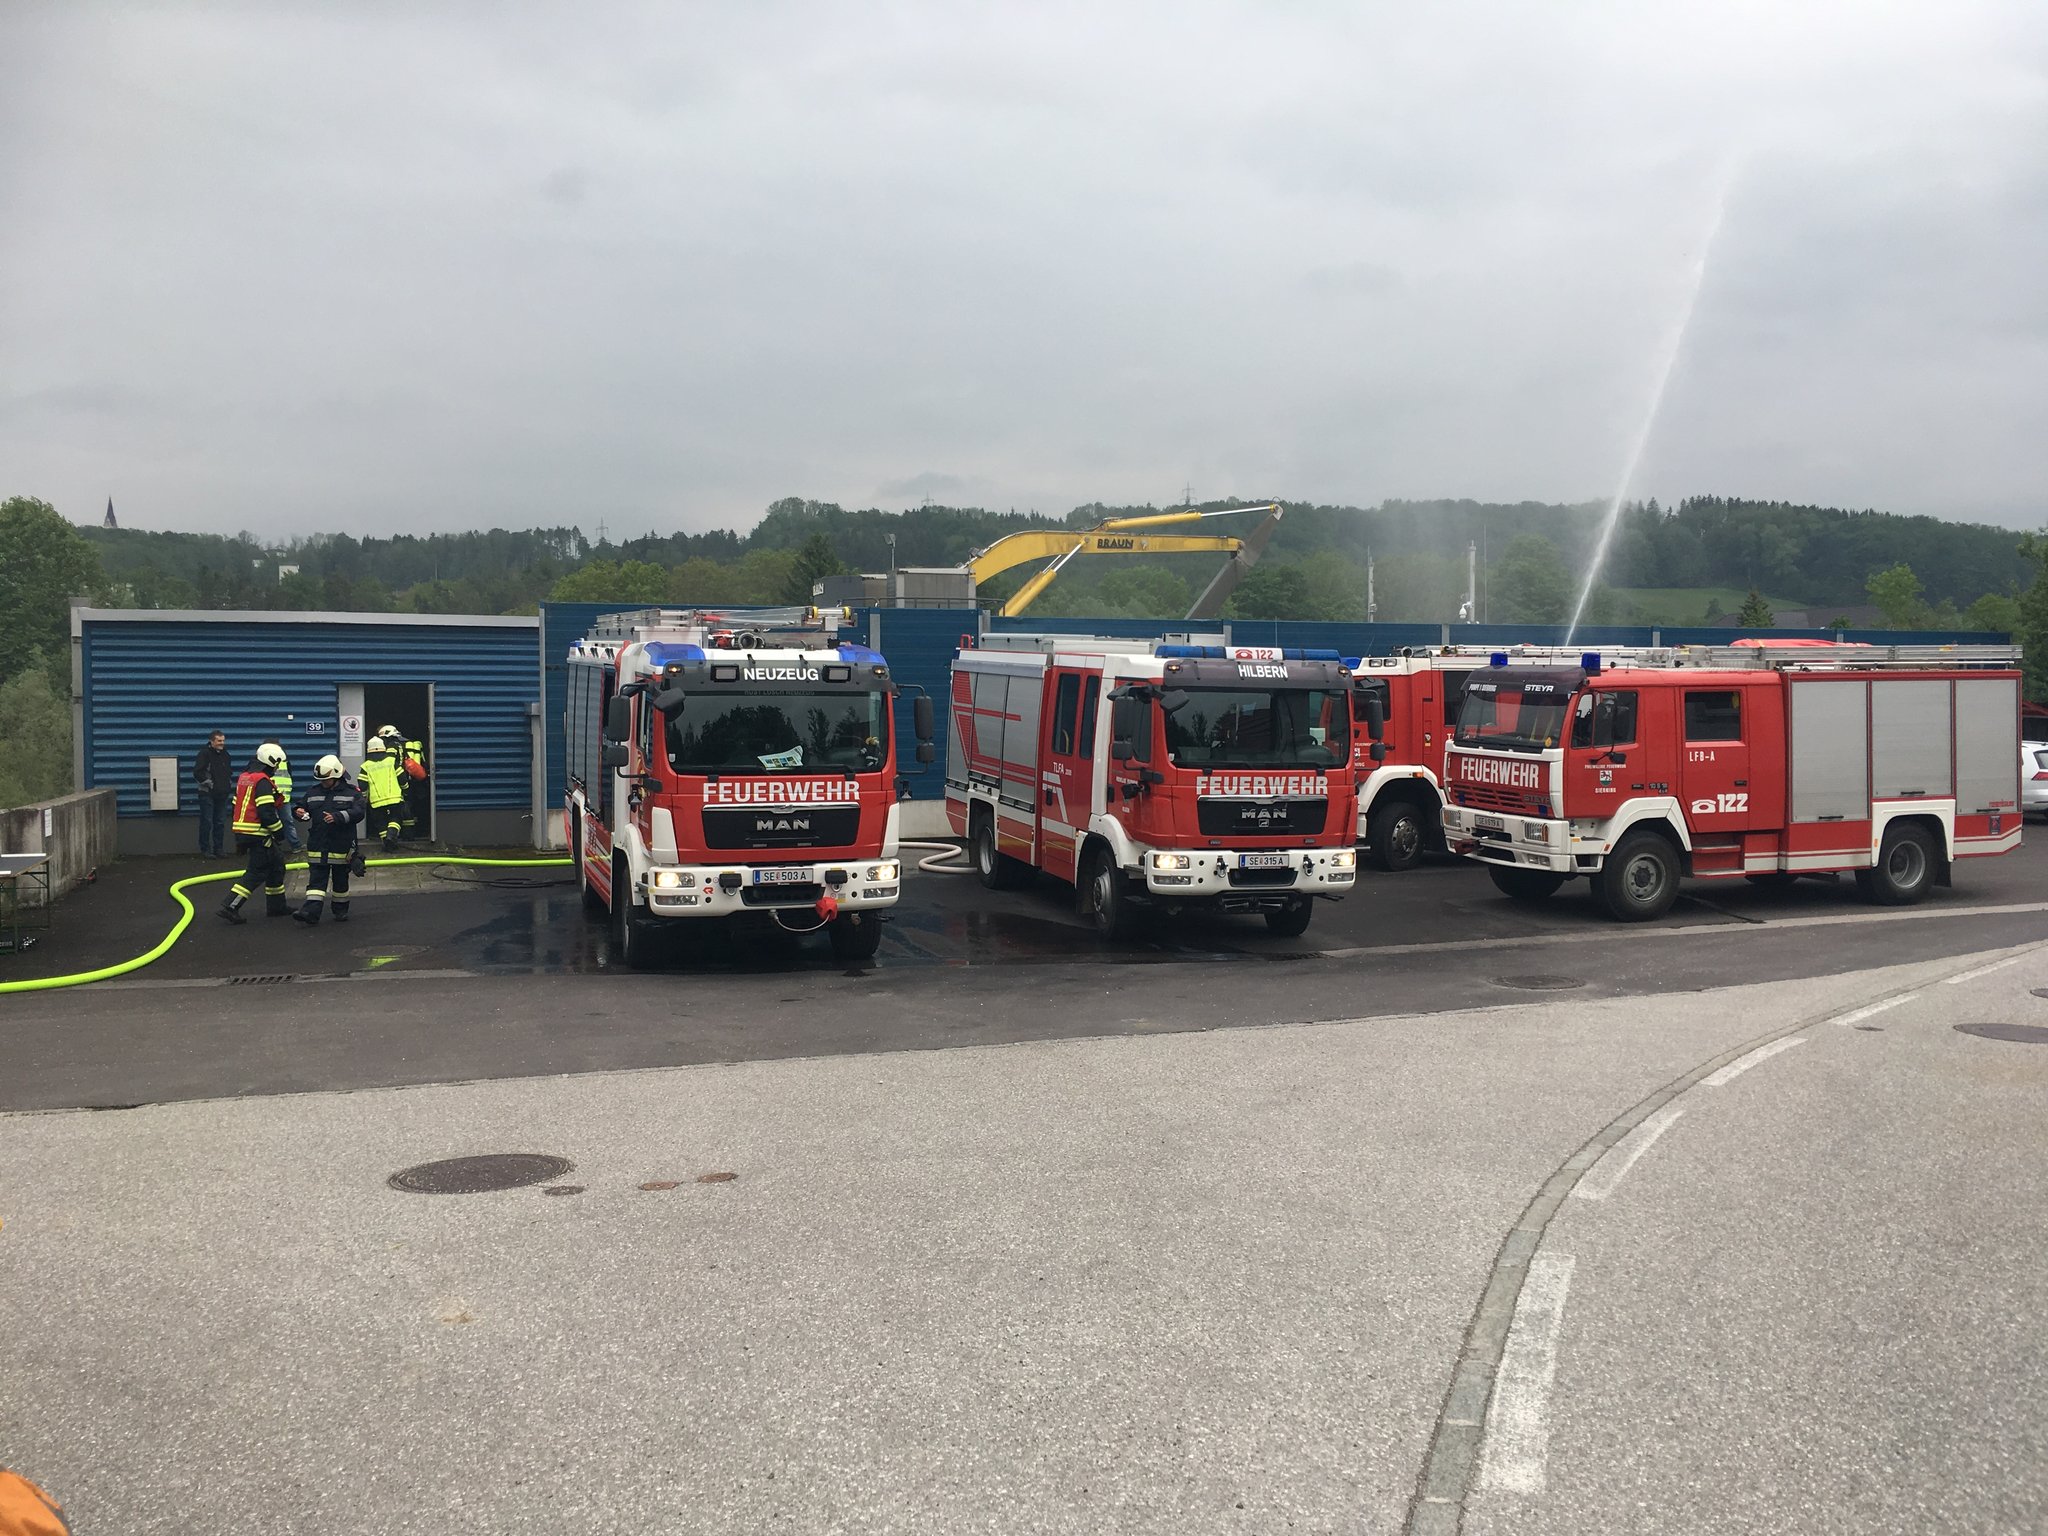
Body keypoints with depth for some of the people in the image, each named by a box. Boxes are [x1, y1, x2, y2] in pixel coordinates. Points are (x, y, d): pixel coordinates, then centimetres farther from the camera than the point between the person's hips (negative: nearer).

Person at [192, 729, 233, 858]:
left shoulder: (225, 754, 12)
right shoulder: (205, 753, -9)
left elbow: (230, 771, 26)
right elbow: (197, 772, -15)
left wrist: (229, 783, 12)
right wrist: (208, 783, -13)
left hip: (222, 794, 6)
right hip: (207, 794, -6)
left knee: (220, 823, 9)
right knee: (207, 823, -3)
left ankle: (219, 849, 16)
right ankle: (205, 850, 3)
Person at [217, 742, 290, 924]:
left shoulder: (244, 777, 15)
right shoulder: (262, 781, -16)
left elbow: (237, 805, 20)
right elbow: (267, 811, -22)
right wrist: (279, 831, -10)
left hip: (242, 831, 10)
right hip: (258, 833, -10)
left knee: (276, 865, 19)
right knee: (256, 872, -5)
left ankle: (277, 905, 26)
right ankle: (231, 906, -11)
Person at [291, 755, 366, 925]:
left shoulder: (351, 793, -5)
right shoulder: (313, 793, 9)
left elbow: (359, 812, -19)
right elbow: (299, 805, 16)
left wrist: (338, 816, -31)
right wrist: (298, 812, -9)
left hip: (341, 846, -3)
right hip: (317, 846, 3)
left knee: (341, 880, 13)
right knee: (316, 880, -5)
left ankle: (341, 910, 27)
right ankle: (311, 912, -13)